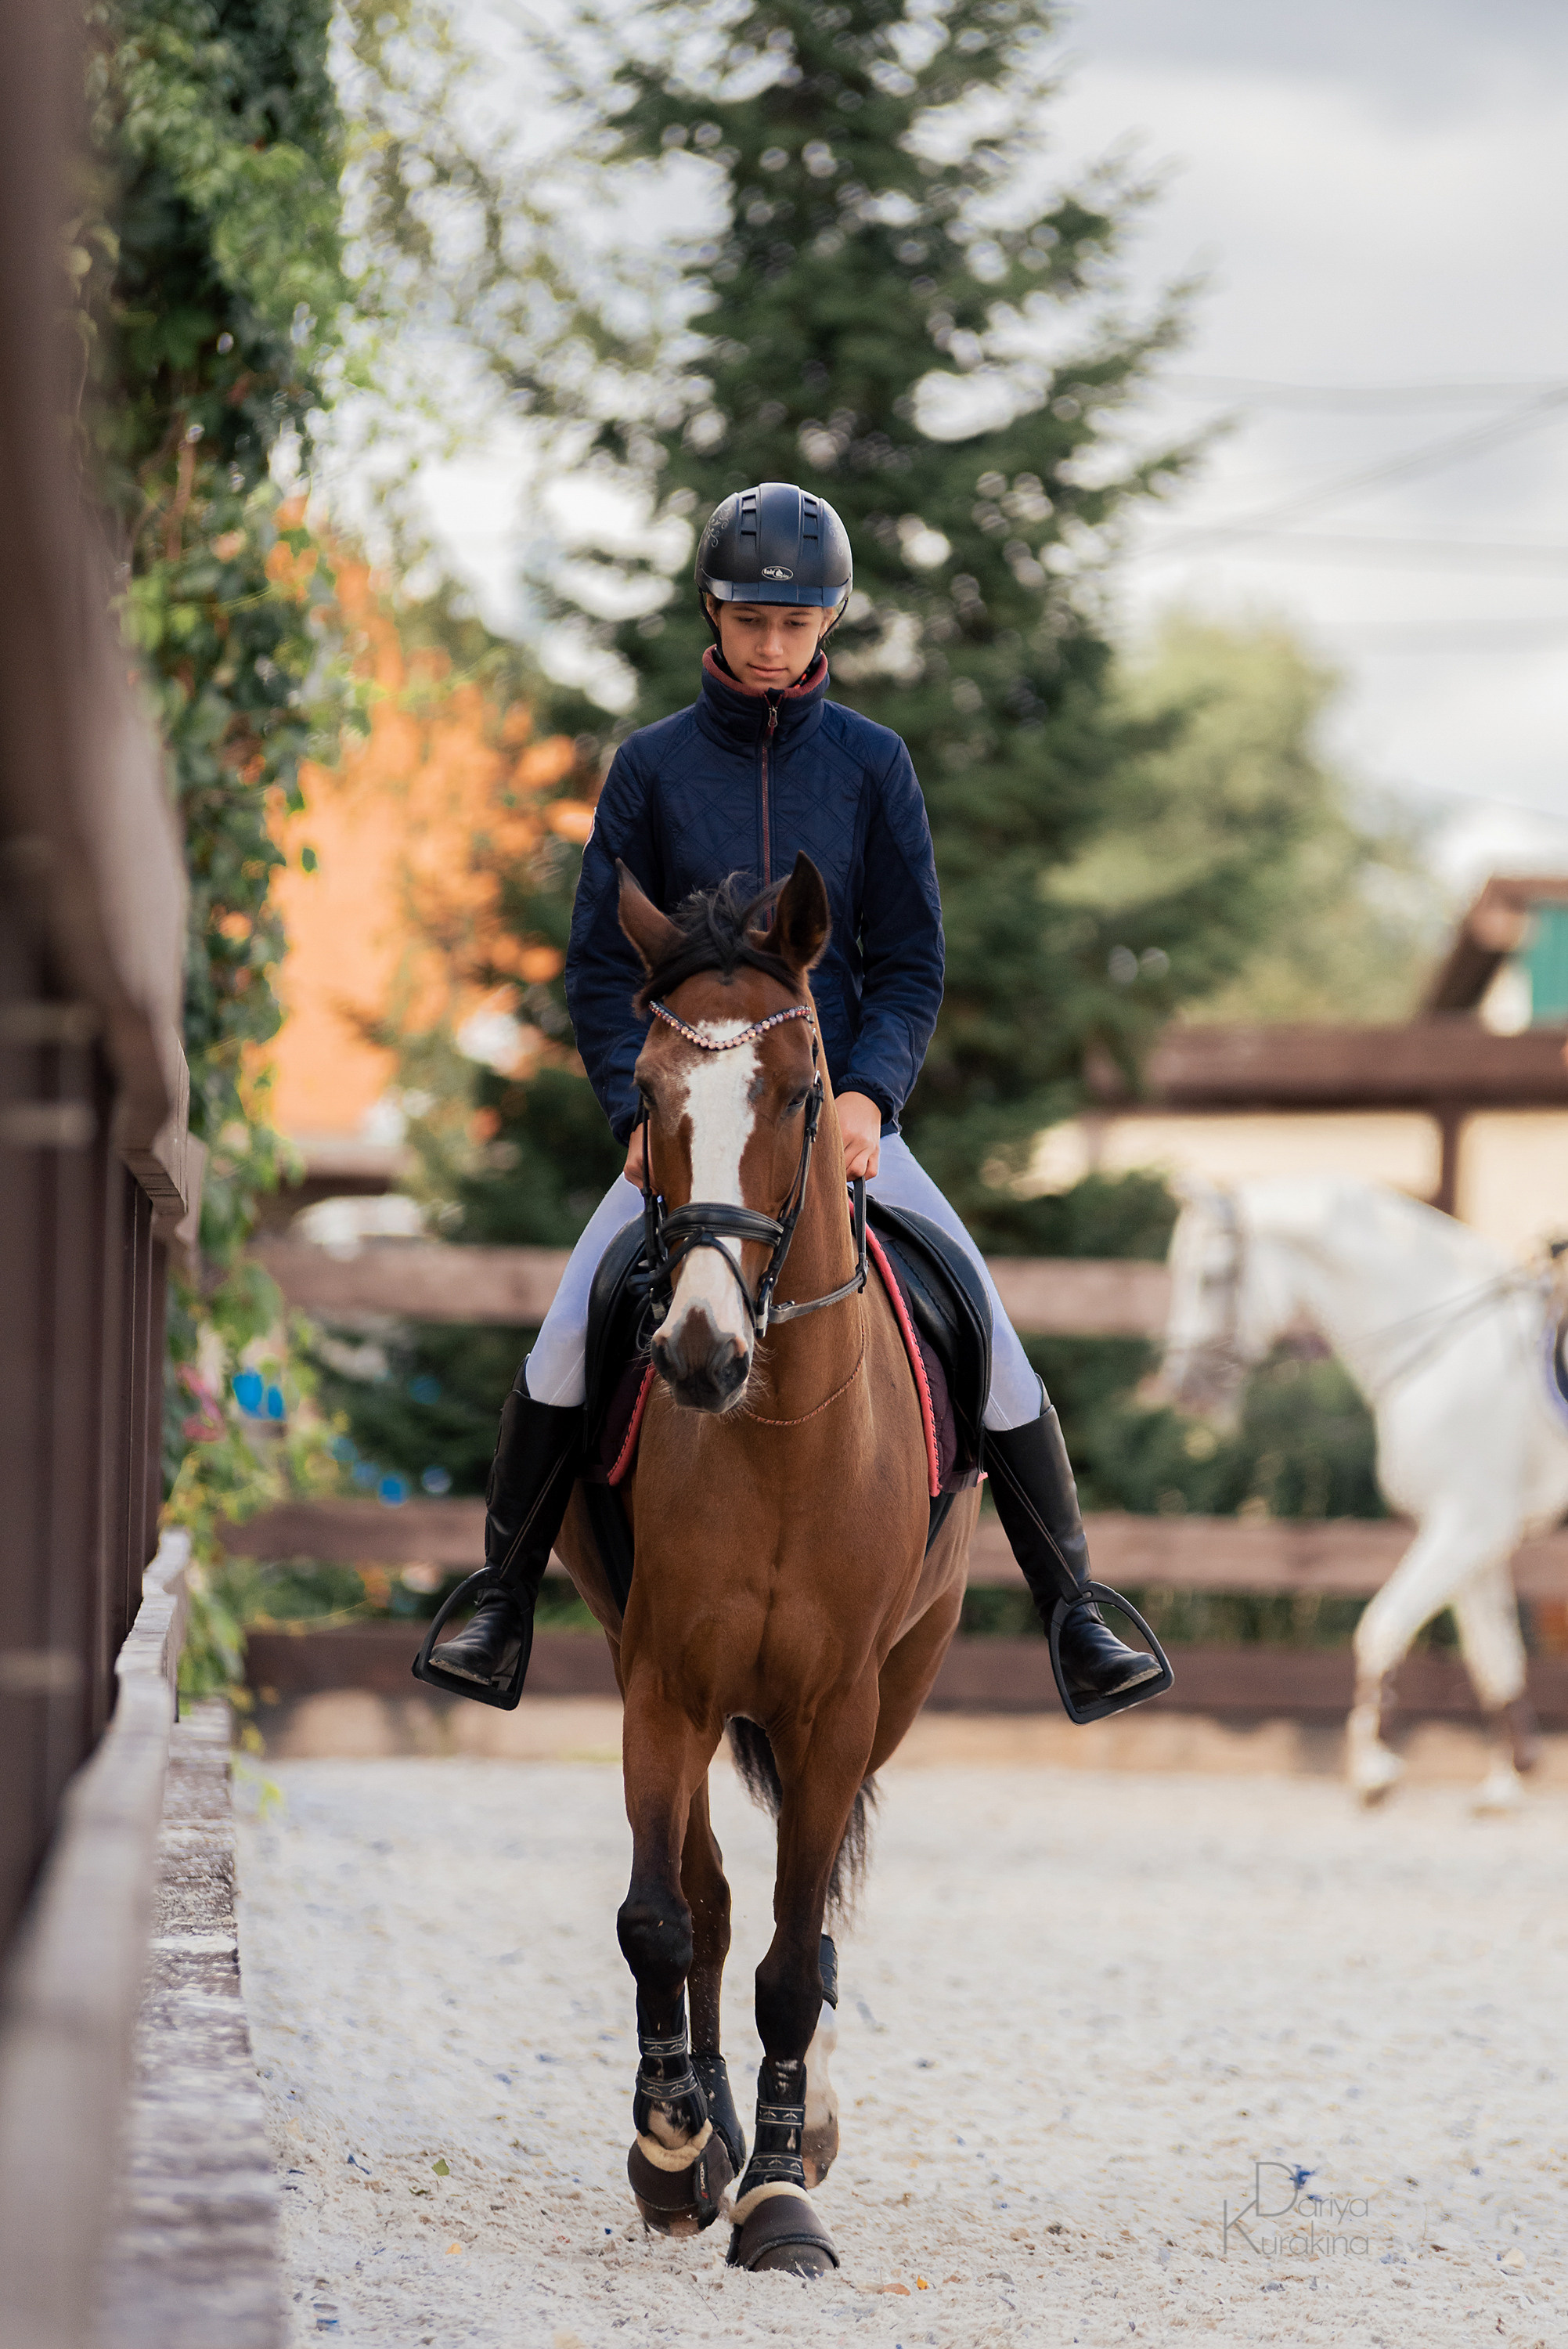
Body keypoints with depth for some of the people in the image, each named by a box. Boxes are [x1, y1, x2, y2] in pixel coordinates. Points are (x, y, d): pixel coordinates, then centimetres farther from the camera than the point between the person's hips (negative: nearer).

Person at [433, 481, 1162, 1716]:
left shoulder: (872, 764, 1)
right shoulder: (653, 766, 0)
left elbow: (911, 963, 2)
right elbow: (601, 965, 2)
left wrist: (869, 1092, -15)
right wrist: (638, 1107, -12)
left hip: (841, 1109, 0)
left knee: (985, 1338, -10)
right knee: (567, 1338, -15)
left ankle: (1076, 1612, 0)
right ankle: (504, 1603, 0)